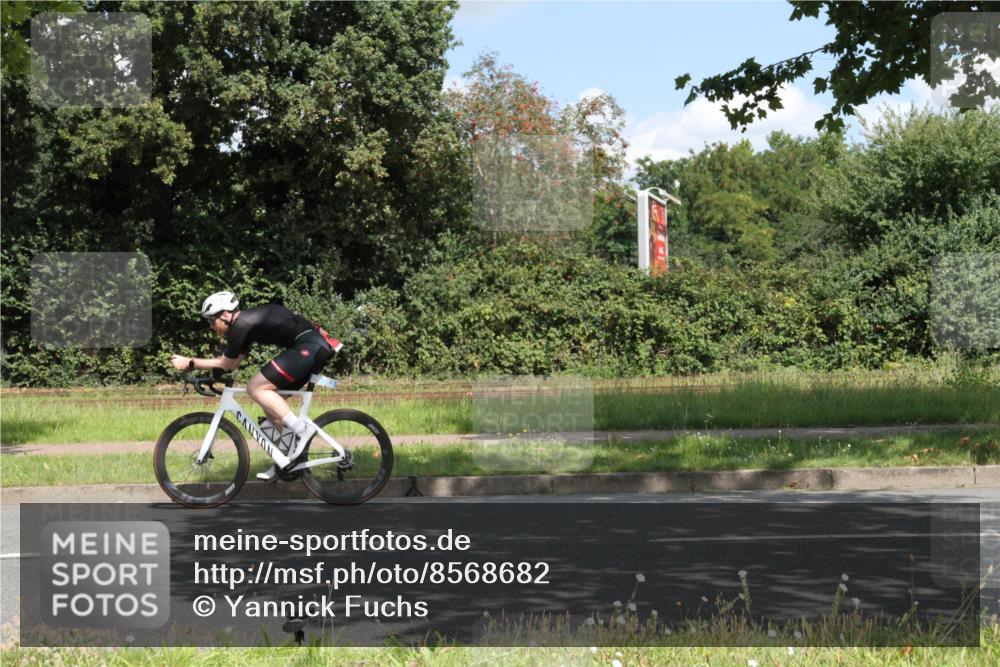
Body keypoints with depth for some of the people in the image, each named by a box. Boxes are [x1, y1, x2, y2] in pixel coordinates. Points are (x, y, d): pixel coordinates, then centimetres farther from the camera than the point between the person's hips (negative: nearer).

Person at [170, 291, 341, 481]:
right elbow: (232, 364, 25)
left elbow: (225, 364, -1)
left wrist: (189, 363, 6)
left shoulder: (241, 325, -9)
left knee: (256, 389, -10)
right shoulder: (247, 321, 20)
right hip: (318, 347, 10)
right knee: (270, 400, 14)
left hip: (309, 347, -10)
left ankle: (301, 430, -14)